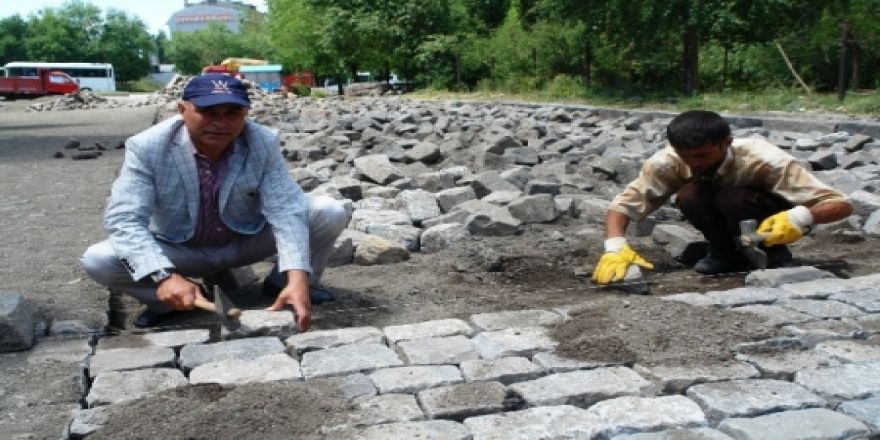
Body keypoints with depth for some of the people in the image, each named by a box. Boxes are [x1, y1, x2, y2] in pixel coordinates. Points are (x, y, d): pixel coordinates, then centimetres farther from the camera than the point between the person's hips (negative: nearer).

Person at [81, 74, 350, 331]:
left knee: (330, 213, -20)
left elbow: (285, 209, -27)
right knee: (97, 260, -26)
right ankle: (170, 300, 1)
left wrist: (297, 277, -43)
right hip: (180, 250, 0)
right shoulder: (147, 146, -24)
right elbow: (123, 218, -30)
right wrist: (164, 276, -46)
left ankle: (285, 284, 5)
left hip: (248, 241, 1)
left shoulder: (264, 143, -21)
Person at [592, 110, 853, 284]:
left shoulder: (762, 160, -34)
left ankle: (772, 254, -8)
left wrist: (801, 216, -52)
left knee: (732, 199, -36)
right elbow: (622, 205, -23)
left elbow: (842, 205, -31)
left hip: (774, 223, -3)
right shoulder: (667, 162, -27)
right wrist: (615, 247, -43)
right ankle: (726, 254, -5)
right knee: (690, 196, -30)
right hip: (725, 224, 3)